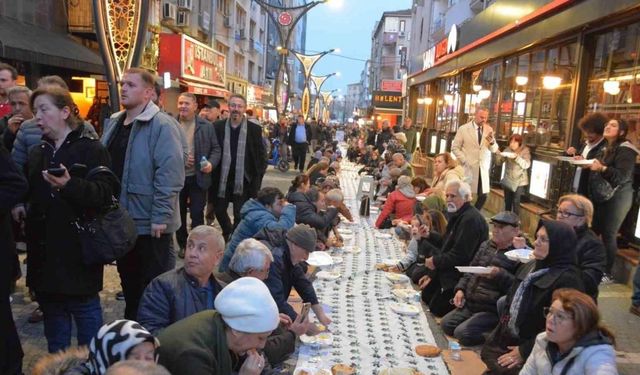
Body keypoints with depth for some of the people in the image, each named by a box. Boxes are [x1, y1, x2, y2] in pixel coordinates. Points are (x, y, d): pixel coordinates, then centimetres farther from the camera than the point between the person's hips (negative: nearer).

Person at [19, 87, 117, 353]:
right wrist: (19, 205, 7)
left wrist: (69, 185, -34)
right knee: (52, 311, 18)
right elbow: (27, 191, 27)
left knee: (85, 309, 4)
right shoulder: (38, 153, 15)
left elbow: (104, 193, -20)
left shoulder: (91, 148, -8)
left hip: (78, 250, -7)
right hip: (44, 249, 7)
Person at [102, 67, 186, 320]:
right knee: (128, 279, 22)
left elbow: (169, 175, -21)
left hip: (150, 222, -8)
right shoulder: (113, 122, 11)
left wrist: (160, 216, -22)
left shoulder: (161, 125, -15)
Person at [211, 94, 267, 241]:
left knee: (240, 215, 2)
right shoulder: (218, 127, 1)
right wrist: (212, 173, -1)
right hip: (222, 179, 3)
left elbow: (261, 156, -1)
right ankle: (228, 235, 41)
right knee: (219, 211, 14)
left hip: (243, 180, -2)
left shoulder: (254, 129, -4)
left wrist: (257, 178, -7)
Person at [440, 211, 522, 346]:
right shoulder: (486, 245, 12)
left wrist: (500, 274, -32)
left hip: (492, 310, -8)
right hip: (469, 304, 8)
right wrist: (460, 289, 7)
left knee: (462, 332, -18)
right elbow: (470, 270, 18)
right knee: (446, 323, 3)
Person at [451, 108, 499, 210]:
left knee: (483, 196, 3)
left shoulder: (489, 129, 7)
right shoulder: (464, 129, -3)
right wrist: (464, 160, -11)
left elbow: (494, 149, 6)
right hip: (468, 167, -3)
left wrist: (492, 141, -17)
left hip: (483, 168, 3)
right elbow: (455, 147, -1)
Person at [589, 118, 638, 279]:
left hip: (617, 197, -7)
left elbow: (622, 176, -22)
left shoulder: (625, 150, -12)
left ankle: (607, 273, 7)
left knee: (608, 234, -4)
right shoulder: (604, 147, 9)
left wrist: (602, 168, -37)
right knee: (593, 230, 6)